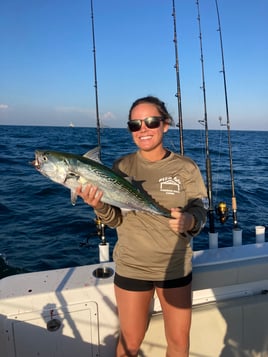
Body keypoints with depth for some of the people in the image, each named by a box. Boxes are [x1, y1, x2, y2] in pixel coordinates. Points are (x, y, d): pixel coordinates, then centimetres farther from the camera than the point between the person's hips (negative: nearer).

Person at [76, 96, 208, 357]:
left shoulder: (185, 167, -8)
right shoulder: (121, 166, -4)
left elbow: (200, 212, -8)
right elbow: (115, 220, -3)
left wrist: (189, 220, -30)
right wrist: (99, 205, -24)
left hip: (175, 267, 0)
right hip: (131, 267, 0)